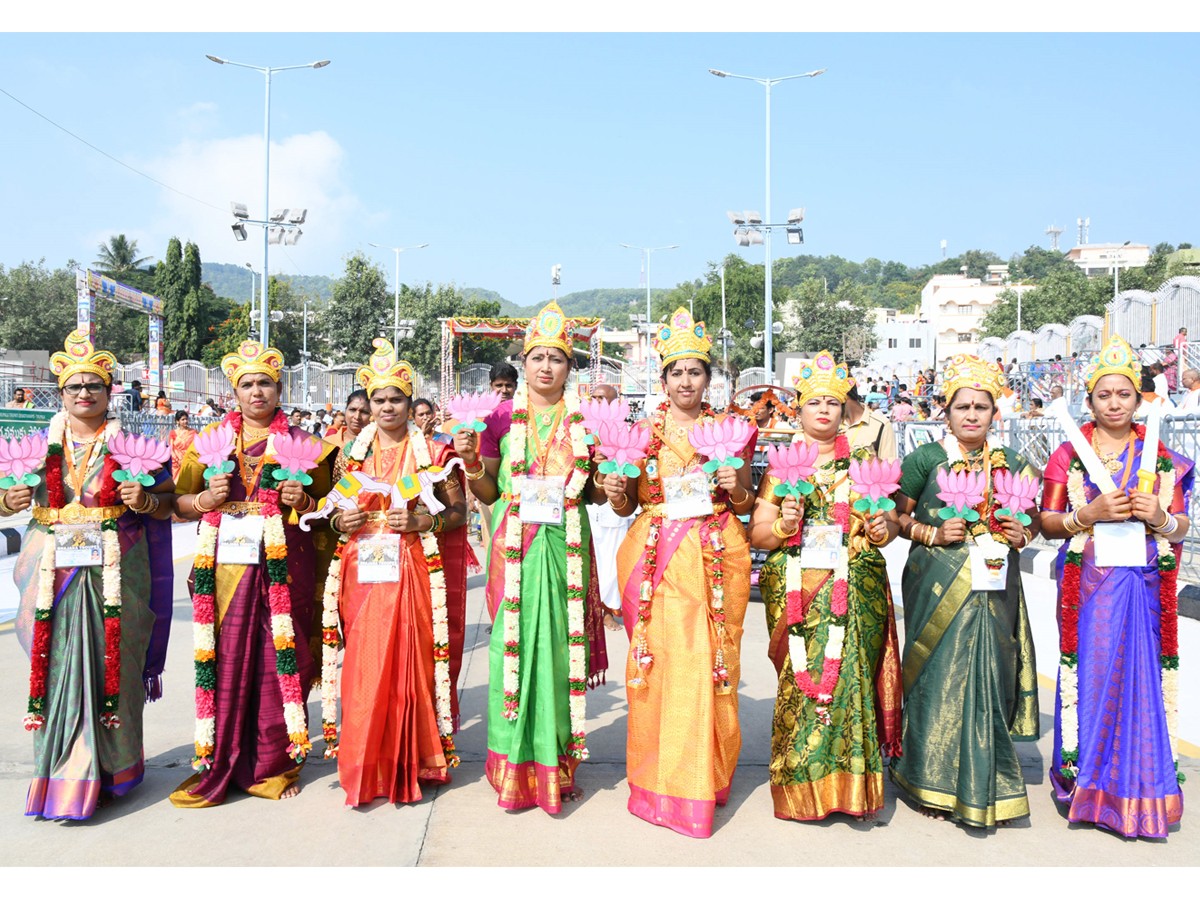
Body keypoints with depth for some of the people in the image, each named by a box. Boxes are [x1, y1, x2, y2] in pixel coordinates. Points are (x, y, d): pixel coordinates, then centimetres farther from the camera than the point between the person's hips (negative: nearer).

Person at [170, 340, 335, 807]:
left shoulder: (301, 443, 10)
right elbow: (179, 502, 13)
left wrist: (304, 502, -7)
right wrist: (206, 499, -6)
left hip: (284, 564, -1)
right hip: (227, 563, 1)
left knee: (279, 660, 0)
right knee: (225, 659, -1)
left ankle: (275, 765, 13)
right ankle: (217, 764, 12)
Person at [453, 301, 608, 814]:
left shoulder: (583, 419, 9)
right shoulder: (503, 417, 7)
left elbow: (595, 492, 13)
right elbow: (487, 492, 9)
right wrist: (470, 461, -9)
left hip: (565, 546, 1)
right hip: (514, 546, 0)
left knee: (561, 645, 0)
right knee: (513, 642, -2)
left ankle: (556, 763, 13)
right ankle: (514, 769, 9)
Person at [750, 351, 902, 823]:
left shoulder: (864, 460, 11)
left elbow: (888, 519, 13)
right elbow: (756, 533, 6)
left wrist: (884, 528, -9)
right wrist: (782, 526, -14)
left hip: (856, 589, 1)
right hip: (795, 588, 0)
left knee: (850, 675, -9)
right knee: (800, 679, -5)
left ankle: (850, 785, 4)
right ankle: (802, 788, 10)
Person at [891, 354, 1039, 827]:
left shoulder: (1012, 463, 11)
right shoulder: (926, 458, 0)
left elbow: (1032, 519, 21)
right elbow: (897, 516, 2)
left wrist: (1022, 534, 0)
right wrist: (933, 533, -13)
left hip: (995, 587, 3)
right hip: (940, 587, -3)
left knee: (991, 676, 4)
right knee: (940, 675, -1)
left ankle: (985, 784, 21)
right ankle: (934, 781, 15)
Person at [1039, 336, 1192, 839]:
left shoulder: (1162, 459, 9)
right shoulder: (1069, 454, 4)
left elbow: (1182, 529, 10)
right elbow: (1046, 523, 2)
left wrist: (1159, 517, -11)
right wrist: (1090, 514, -13)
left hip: (1143, 584, 1)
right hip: (1087, 583, -1)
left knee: (1141, 675, 1)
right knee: (1089, 673, -1)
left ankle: (1139, 787, 16)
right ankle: (1085, 780, 13)